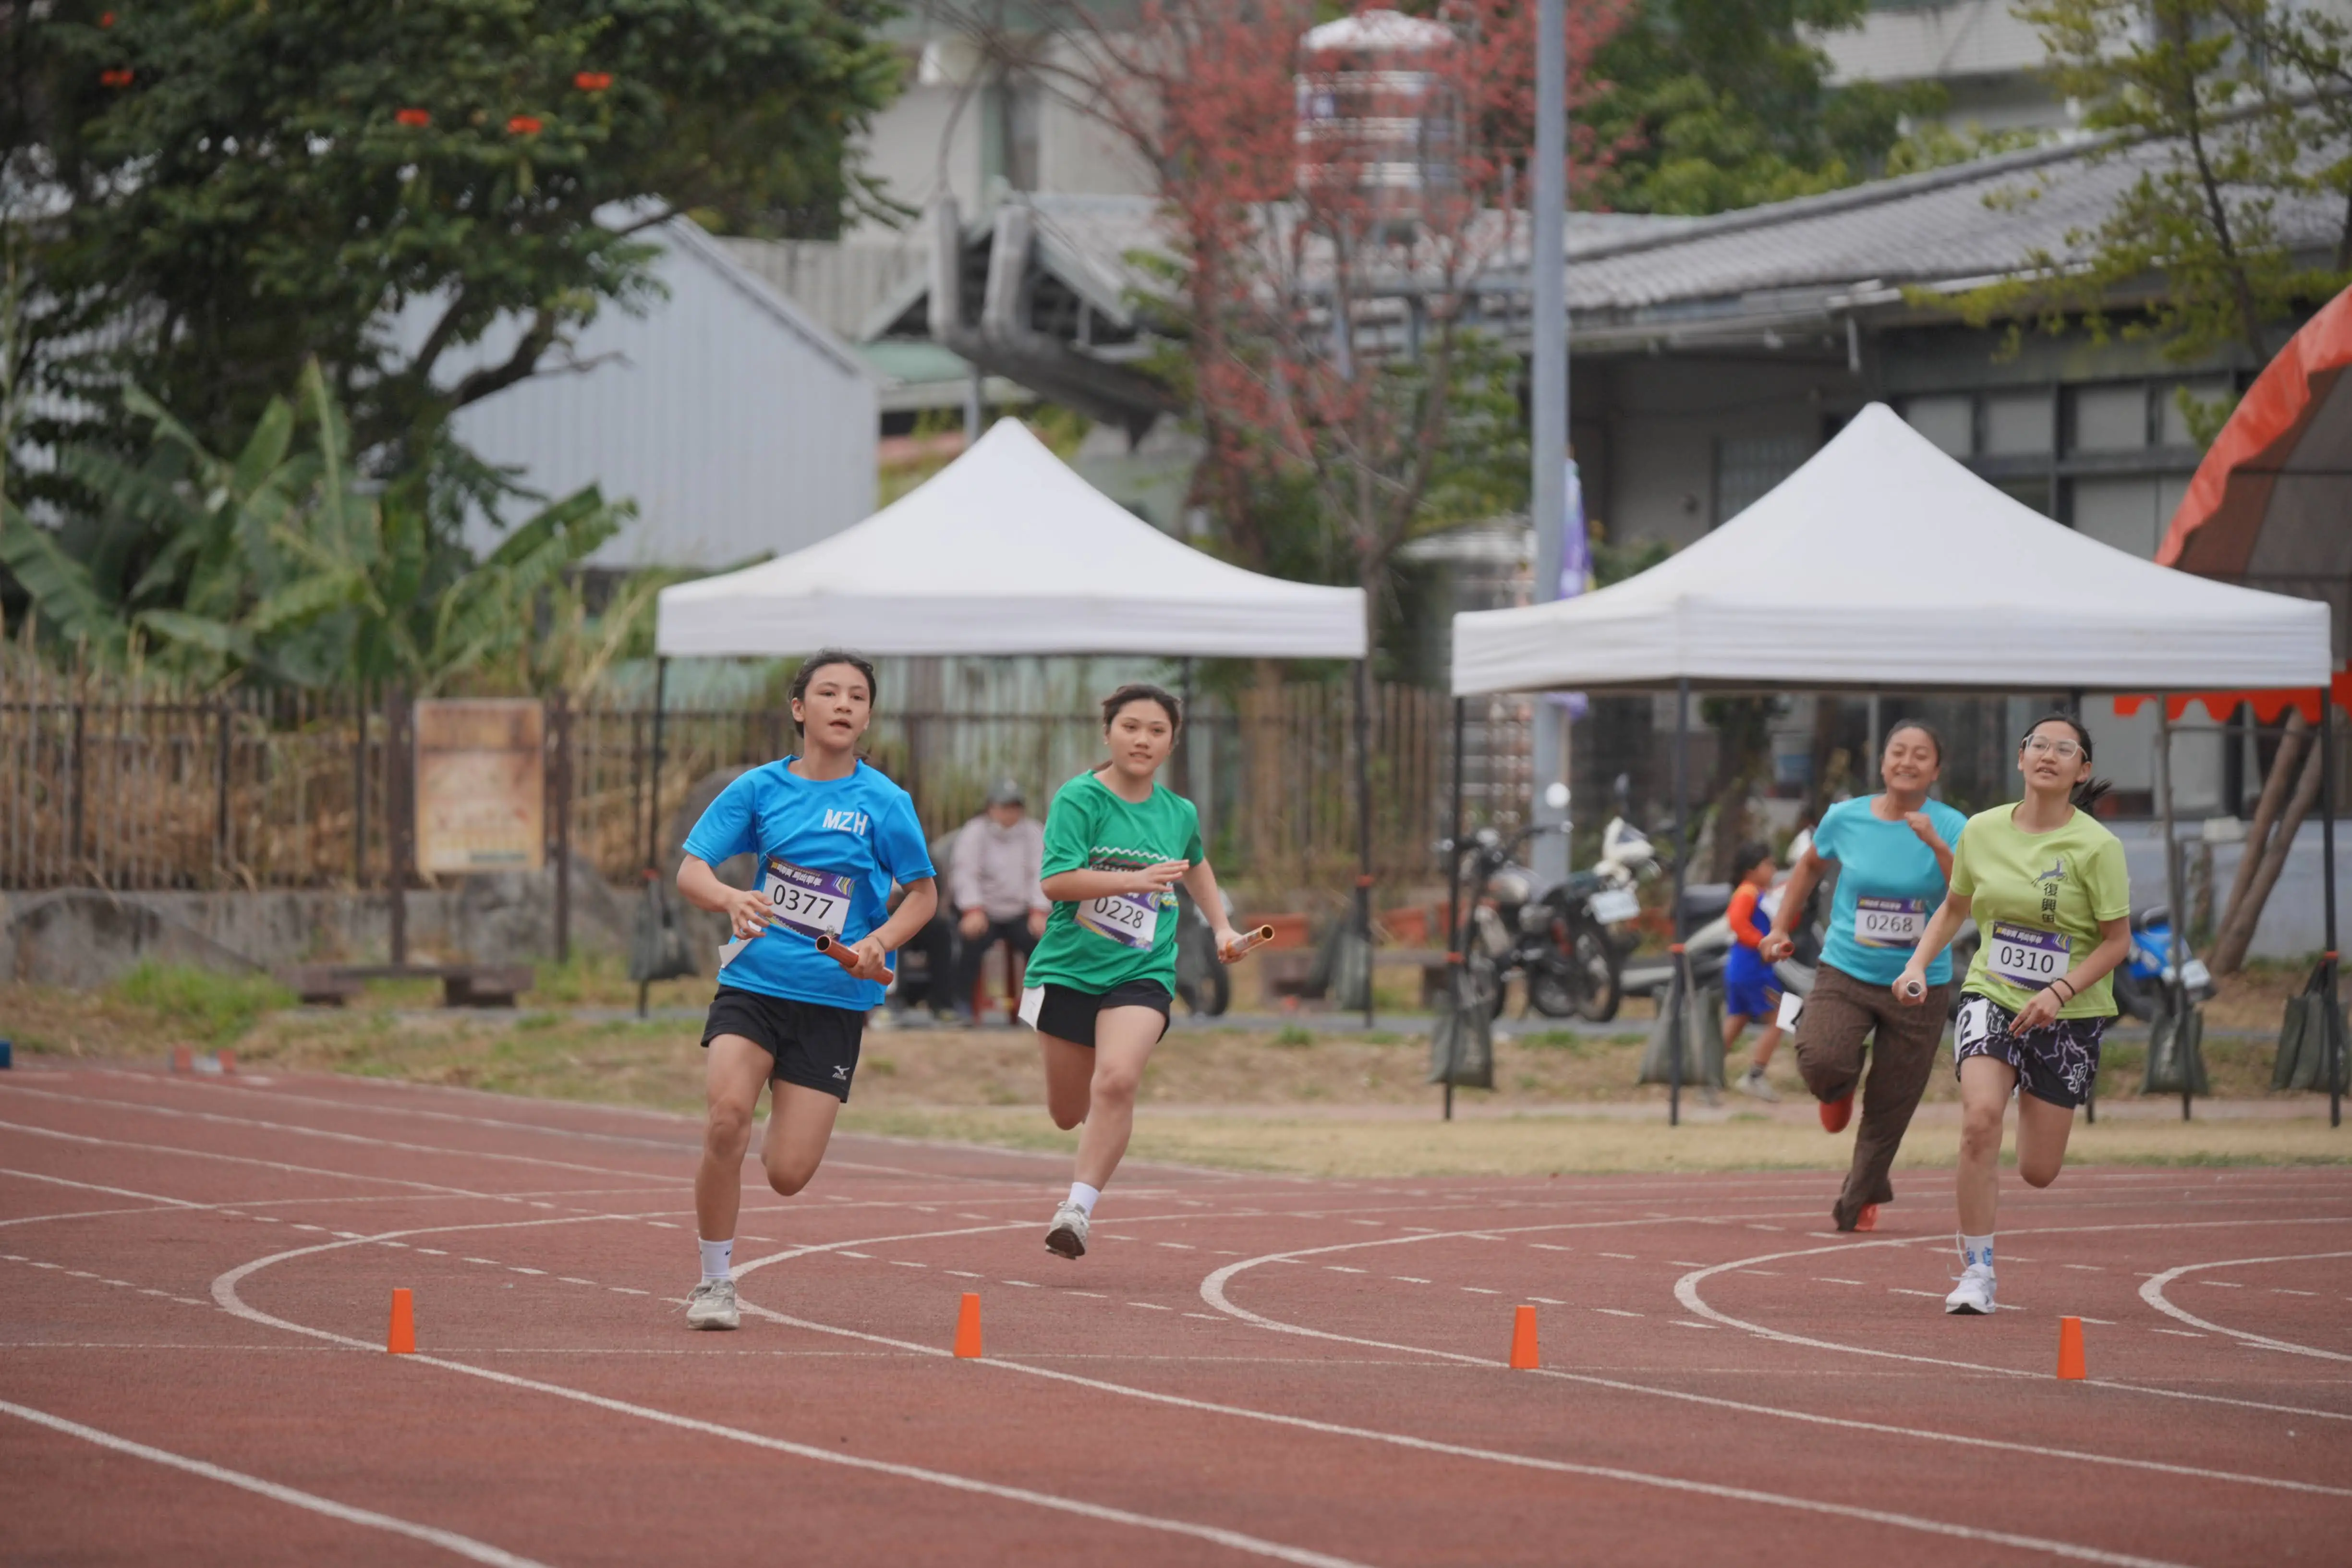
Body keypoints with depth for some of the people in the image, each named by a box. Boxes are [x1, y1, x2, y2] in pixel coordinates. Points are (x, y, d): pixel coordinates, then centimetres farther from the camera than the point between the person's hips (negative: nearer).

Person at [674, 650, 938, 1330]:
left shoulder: (883, 802, -2)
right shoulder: (759, 788, 2)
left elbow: (923, 892, 8)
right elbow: (690, 870, 0)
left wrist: (879, 943, -12)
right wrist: (731, 898, -23)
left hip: (834, 1000, 0)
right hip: (753, 984, 0)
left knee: (787, 1175, -5)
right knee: (727, 1114, -25)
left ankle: (789, 1133, 36)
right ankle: (714, 1281, -8)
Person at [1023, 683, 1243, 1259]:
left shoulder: (1179, 813, 5)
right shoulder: (1079, 799, -9)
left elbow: (1195, 865, 30)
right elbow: (1056, 881, -22)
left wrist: (1221, 926, 23)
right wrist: (1136, 880, -30)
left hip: (1141, 972, 1)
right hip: (1068, 967, -1)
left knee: (1117, 1081, -26)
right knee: (1069, 1113, 10)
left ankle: (1079, 1206, -21)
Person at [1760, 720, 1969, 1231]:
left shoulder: (1950, 827, -8)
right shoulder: (1845, 819, -2)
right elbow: (1810, 866, 19)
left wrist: (1937, 846, -33)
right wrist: (1781, 927, 15)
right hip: (1846, 973, 0)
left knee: (1889, 1109, 6)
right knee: (1821, 1061, -26)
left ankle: (1859, 1200, 30)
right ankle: (1839, 1089, 12)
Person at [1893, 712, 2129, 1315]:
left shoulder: (2097, 847, -12)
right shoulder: (1982, 832, -2)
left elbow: (2117, 940, -8)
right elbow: (1953, 908, 15)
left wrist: (2060, 992, -21)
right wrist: (1918, 965, 0)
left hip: (2069, 1015, -1)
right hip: (1991, 995, 1)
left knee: (2038, 1172, 3)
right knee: (1980, 1116, -27)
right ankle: (1977, 1274, -16)